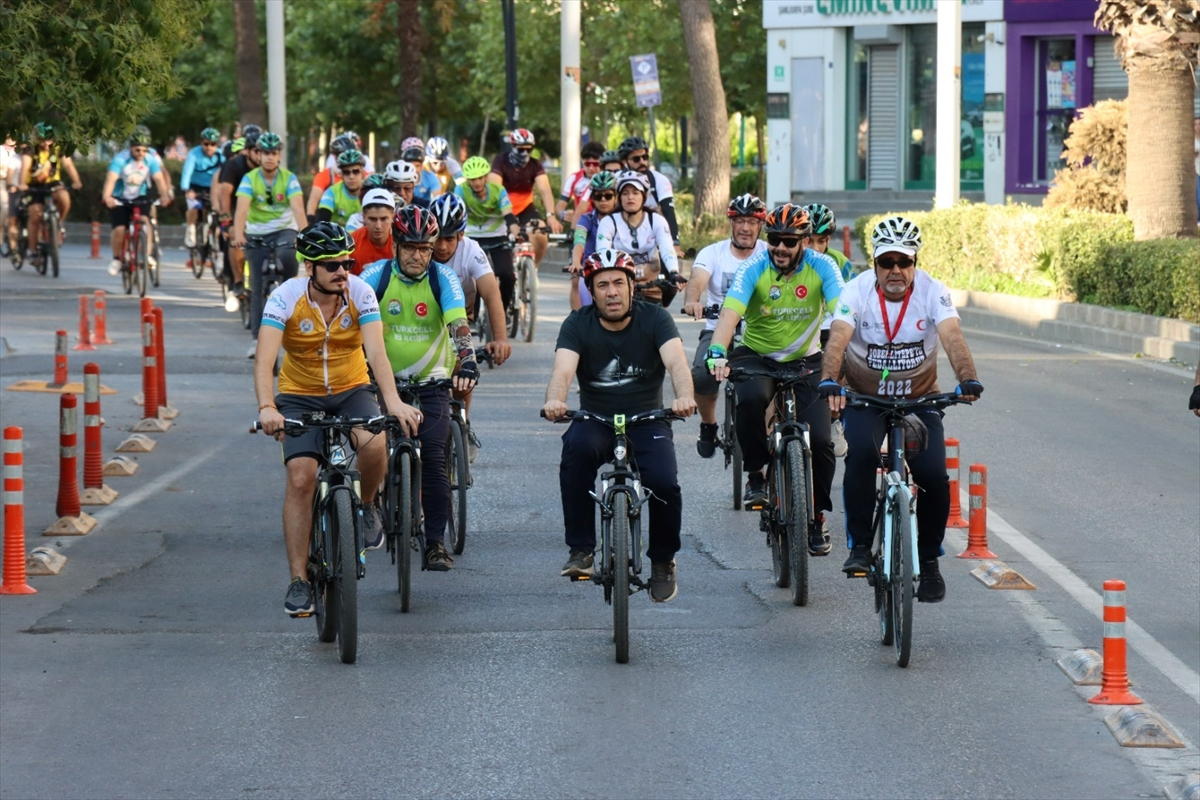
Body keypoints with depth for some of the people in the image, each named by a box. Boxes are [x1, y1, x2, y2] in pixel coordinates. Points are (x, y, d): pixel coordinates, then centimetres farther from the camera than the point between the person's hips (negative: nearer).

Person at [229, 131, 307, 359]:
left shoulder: (289, 178, -8)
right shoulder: (250, 179, -8)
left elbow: (298, 207, -22)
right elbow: (242, 209, -22)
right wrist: (238, 235, -41)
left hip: (284, 230, -1)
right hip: (256, 235, 1)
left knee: (287, 254, -36)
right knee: (257, 288, 0)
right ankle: (257, 338, 4)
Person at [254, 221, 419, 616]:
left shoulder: (360, 293, -15)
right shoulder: (286, 297, -19)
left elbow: (376, 352, -25)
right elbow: (264, 359, -28)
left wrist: (393, 401, -42)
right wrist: (266, 407, -46)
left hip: (351, 390, 1)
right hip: (300, 395, 0)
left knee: (374, 444, -30)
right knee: (300, 479, -15)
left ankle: (367, 505, 3)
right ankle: (299, 581, -6)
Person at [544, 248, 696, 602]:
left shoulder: (654, 318, -8)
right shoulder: (578, 325, -7)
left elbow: (676, 362, -25)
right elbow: (563, 369, -24)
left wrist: (684, 397, -48)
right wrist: (554, 401, -48)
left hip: (647, 419, 0)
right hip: (595, 420, 0)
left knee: (664, 482, -26)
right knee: (577, 447, -35)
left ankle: (663, 560, 3)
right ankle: (580, 551, -24)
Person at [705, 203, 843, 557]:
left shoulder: (822, 267, -14)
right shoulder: (753, 268, -15)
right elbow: (730, 311, -28)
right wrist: (717, 352, -47)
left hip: (806, 361, 1)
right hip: (757, 356, -1)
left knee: (819, 440, -13)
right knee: (751, 399, -35)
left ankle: (817, 518, 9)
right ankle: (756, 475, -12)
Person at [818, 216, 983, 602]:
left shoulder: (932, 292, -13)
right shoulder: (858, 290, -15)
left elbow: (952, 337, -28)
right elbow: (838, 338, -29)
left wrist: (968, 379, -47)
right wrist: (829, 381, -48)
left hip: (920, 398, 1)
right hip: (864, 397, -1)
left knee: (934, 477, -15)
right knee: (861, 454, -30)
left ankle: (929, 560, 9)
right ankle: (860, 546, -17)